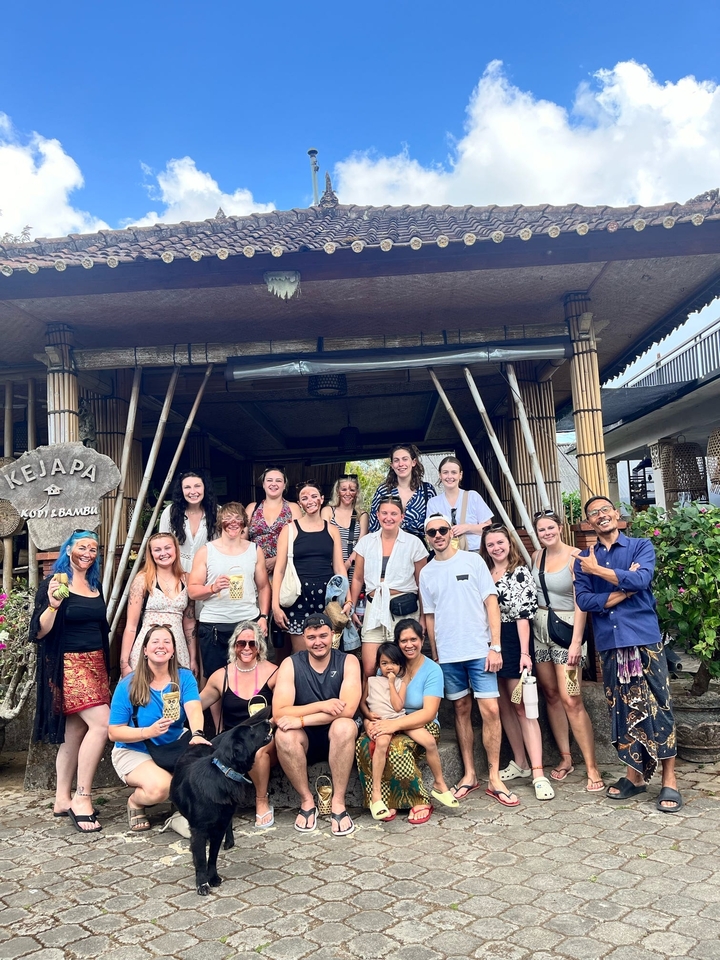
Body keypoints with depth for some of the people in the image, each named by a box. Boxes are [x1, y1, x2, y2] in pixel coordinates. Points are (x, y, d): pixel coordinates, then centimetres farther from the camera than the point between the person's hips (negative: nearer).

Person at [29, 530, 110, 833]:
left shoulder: (95, 587, 12)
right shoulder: (53, 583, -7)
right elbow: (40, 632, -12)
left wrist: (107, 667, 17)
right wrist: (52, 604, -29)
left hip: (95, 663, 7)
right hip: (68, 664, -7)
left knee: (75, 733, 11)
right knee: (102, 723, -17)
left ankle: (62, 799, 21)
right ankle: (82, 797, -7)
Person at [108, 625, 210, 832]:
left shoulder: (184, 678, -6)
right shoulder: (128, 685, -12)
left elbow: (194, 709, -23)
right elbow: (114, 732, -12)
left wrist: (198, 734, -46)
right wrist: (148, 732, -29)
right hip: (134, 752, -3)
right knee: (160, 786, -33)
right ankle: (135, 803, 4)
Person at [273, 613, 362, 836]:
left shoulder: (348, 661, -10)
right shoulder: (290, 665, -8)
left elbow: (347, 710, -23)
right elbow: (279, 713, -19)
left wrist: (301, 719, -27)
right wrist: (321, 706, -28)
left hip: (337, 738, -1)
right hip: (305, 740, 1)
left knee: (344, 726, -34)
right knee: (284, 734, -31)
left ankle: (338, 803, -20)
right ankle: (307, 801, -11)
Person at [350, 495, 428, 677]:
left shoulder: (414, 543, 0)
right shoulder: (366, 542, 7)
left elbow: (422, 584, 4)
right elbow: (358, 579, 13)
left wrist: (423, 617, 2)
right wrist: (351, 608, 9)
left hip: (404, 610, -2)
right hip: (374, 609, 2)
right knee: (369, 670, -2)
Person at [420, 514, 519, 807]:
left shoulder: (473, 560, 0)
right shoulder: (426, 573, 9)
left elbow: (491, 603, -3)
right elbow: (429, 616, 13)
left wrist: (495, 646, -9)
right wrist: (434, 656, 9)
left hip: (479, 650, -3)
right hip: (447, 654, 3)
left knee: (490, 710, -6)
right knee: (462, 711, 10)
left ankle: (494, 778, 5)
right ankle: (469, 774, 21)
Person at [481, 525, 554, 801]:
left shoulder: (520, 573, -5)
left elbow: (523, 615, -12)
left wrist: (524, 652, -18)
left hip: (513, 641, -6)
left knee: (522, 707, -8)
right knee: (504, 706, 11)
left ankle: (538, 773, -7)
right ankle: (520, 762, 23)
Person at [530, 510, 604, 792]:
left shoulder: (575, 557, -9)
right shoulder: (536, 556, 8)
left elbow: (581, 602, -12)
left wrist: (576, 641, -17)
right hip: (539, 630, 5)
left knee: (571, 700, -9)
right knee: (551, 695, 9)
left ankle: (592, 768, 0)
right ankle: (565, 758, 21)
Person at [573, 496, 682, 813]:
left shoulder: (641, 547, 3)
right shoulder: (584, 559, 9)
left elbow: (641, 580, -16)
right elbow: (583, 600, -4)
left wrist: (597, 570, -8)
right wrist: (624, 589, -12)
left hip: (645, 638, -3)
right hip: (609, 644, 3)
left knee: (657, 707, 0)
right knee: (623, 710, 9)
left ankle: (669, 781, 10)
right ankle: (635, 775, 22)